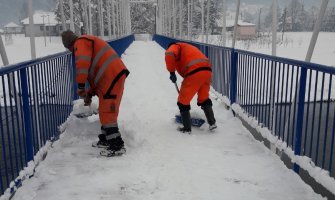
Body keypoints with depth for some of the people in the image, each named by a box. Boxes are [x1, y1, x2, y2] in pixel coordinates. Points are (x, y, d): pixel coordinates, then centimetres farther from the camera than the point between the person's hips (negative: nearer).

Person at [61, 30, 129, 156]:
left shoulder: (81, 43, -1)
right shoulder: (89, 43, 29)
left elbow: (83, 62, -23)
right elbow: (96, 72, 30)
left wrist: (81, 85, -23)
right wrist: (90, 93, 30)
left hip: (112, 78, -10)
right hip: (113, 76, 10)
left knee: (107, 114, -6)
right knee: (106, 112, 20)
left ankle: (117, 146, -3)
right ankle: (106, 140, 31)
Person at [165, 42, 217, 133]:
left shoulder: (175, 46, 15)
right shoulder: (189, 48, 37)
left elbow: (169, 55, -12)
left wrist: (172, 72, -4)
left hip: (195, 73, -7)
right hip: (207, 70, 8)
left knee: (183, 101, 8)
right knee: (204, 98, 26)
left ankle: (187, 128, 14)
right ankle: (212, 123, 25)